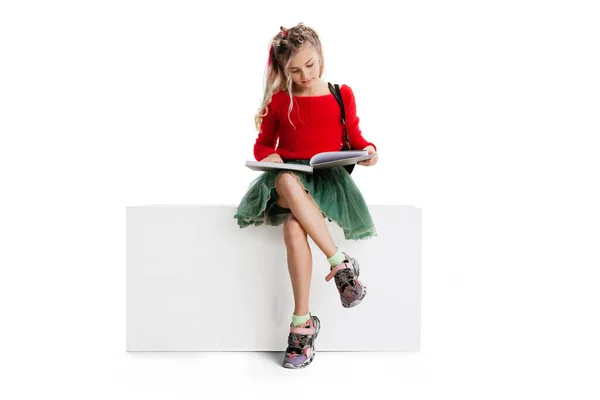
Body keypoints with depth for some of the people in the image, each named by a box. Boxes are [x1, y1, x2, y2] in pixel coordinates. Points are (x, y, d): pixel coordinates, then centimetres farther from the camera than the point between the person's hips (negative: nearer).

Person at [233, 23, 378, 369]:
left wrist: (368, 149, -5)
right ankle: (341, 262, -32)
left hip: (327, 178, -1)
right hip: (287, 176, 2)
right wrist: (269, 155, -6)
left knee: (294, 227, -35)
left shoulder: (342, 95, 11)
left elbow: (354, 136, 18)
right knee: (286, 181, -40)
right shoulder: (279, 100, 13)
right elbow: (262, 144, 18)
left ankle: (302, 322, -25)